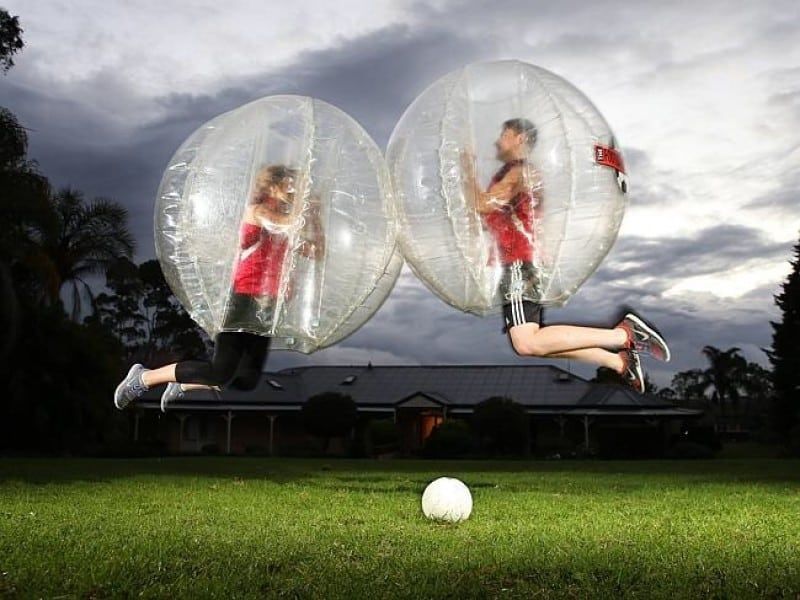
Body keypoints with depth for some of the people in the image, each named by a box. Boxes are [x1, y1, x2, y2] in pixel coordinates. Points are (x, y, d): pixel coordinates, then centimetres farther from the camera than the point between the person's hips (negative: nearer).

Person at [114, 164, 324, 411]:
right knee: (221, 373, -11)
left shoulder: (279, 219, 15)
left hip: (265, 305, 9)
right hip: (245, 300, -9)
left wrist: (315, 214, 3)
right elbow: (293, 223, -23)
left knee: (247, 379, 7)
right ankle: (143, 377, 2)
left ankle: (181, 386, 23)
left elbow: (314, 251, 11)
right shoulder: (258, 211, -7)